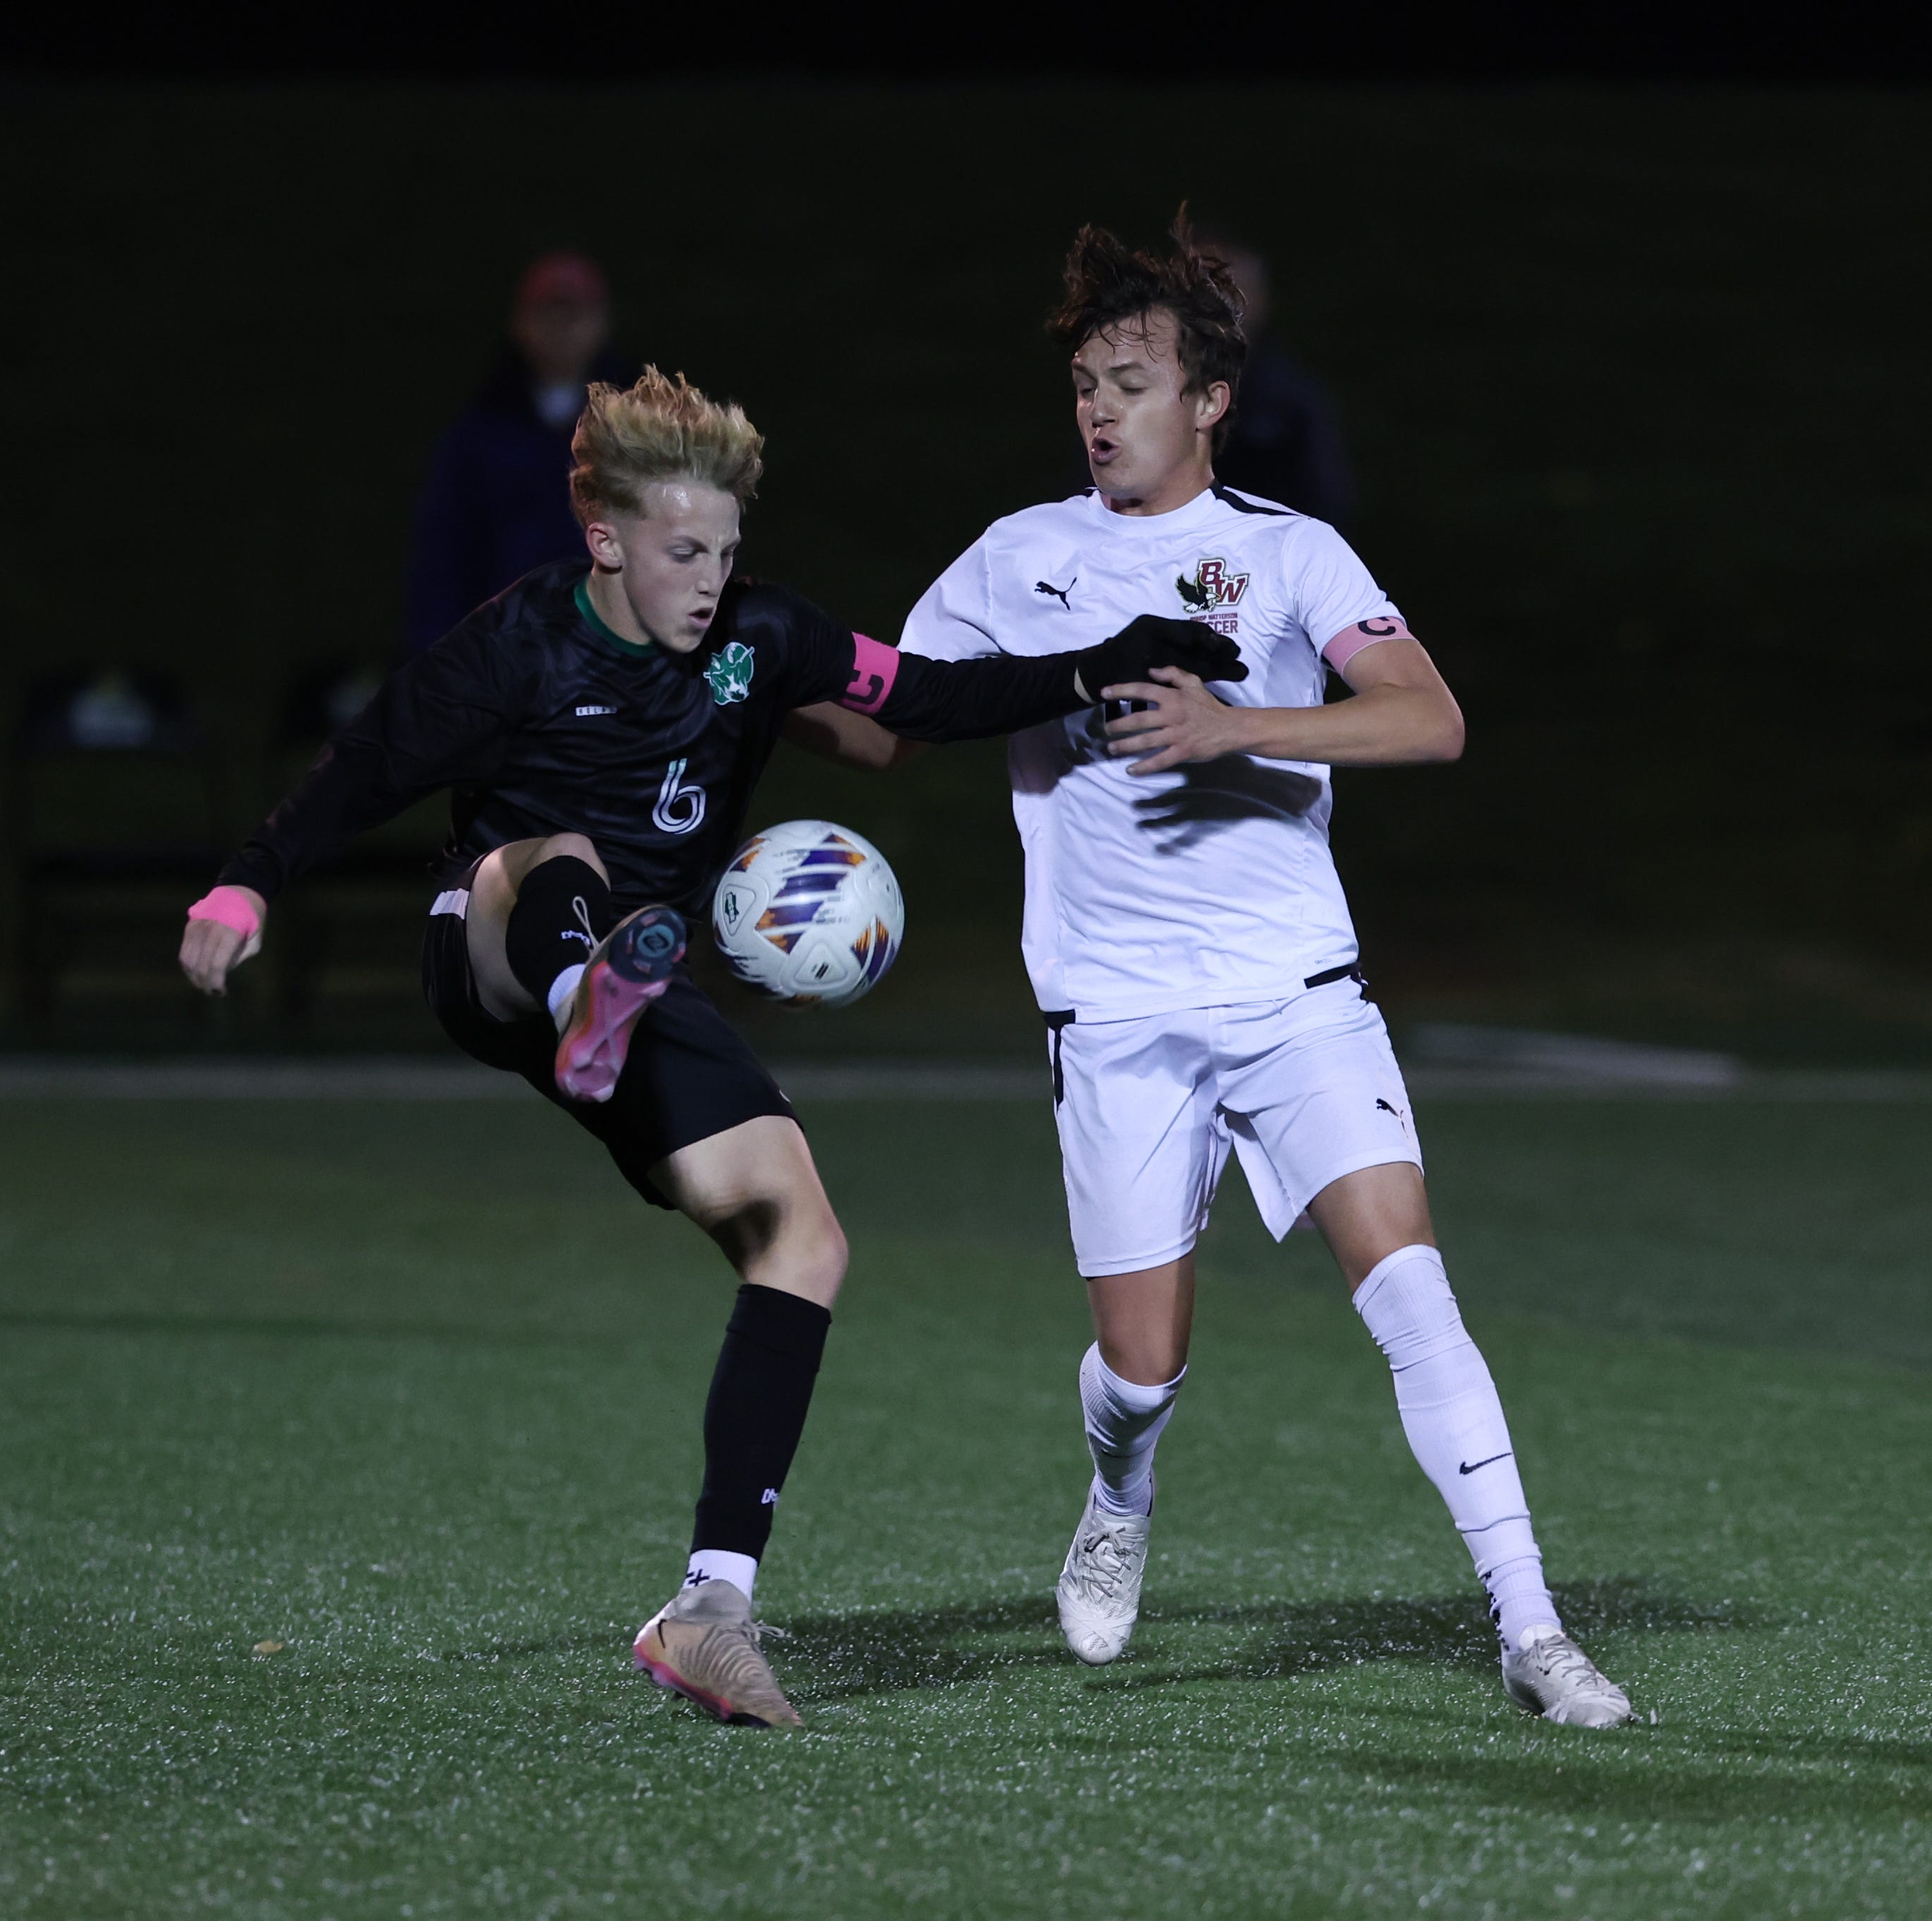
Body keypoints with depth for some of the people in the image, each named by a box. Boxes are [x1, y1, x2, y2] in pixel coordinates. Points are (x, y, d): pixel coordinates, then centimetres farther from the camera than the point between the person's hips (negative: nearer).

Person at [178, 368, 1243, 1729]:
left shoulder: (759, 639, -2)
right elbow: (365, 772, -3)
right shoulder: (521, 650, -12)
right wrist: (248, 887, -9)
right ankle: (589, 1013, -80)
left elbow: (932, 701, 3)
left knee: (803, 1240, -12)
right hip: (490, 960, -4)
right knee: (560, 866, -39)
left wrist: (1106, 671, -5)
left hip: (650, 991, 4)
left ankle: (715, 1604, -15)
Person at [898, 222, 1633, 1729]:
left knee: (1407, 1282, -18)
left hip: (1296, 994, -2)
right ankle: (1121, 1507, 36)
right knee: (1143, 1363, -1)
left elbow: (1430, 720, -14)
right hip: (1118, 1020, 2)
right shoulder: (1018, 561, 7)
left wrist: (1234, 726, -24)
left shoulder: (1287, 554, -1)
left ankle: (1529, 1630, -16)